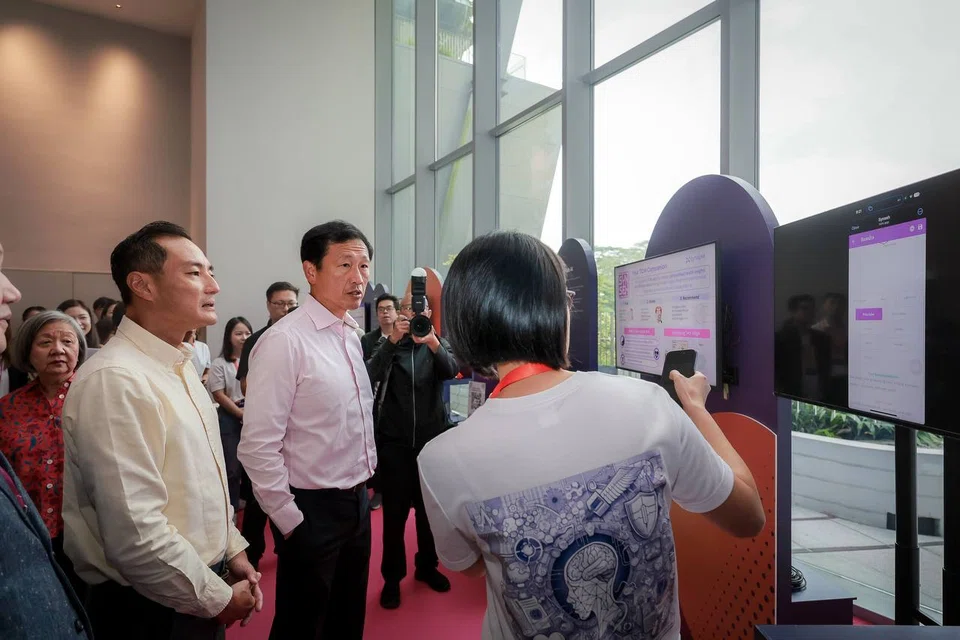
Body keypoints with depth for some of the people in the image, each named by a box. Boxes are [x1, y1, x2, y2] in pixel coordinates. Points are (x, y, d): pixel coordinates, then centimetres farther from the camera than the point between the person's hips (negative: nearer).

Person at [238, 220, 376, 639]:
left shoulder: (351, 335, 5)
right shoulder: (285, 341, -20)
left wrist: (364, 481, 13)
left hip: (357, 501, 7)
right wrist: (290, 521, -15)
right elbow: (258, 447, -20)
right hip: (313, 509, -7)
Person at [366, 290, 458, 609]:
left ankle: (427, 566, 31)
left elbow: (451, 370, -16)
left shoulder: (438, 343, 6)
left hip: (431, 438, 2)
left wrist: (432, 342, -36)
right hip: (394, 440, -1)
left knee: (429, 506, 12)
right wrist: (392, 340, -31)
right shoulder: (387, 342, 3)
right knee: (395, 509, 2)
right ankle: (392, 576, 18)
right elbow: (370, 376, -16)